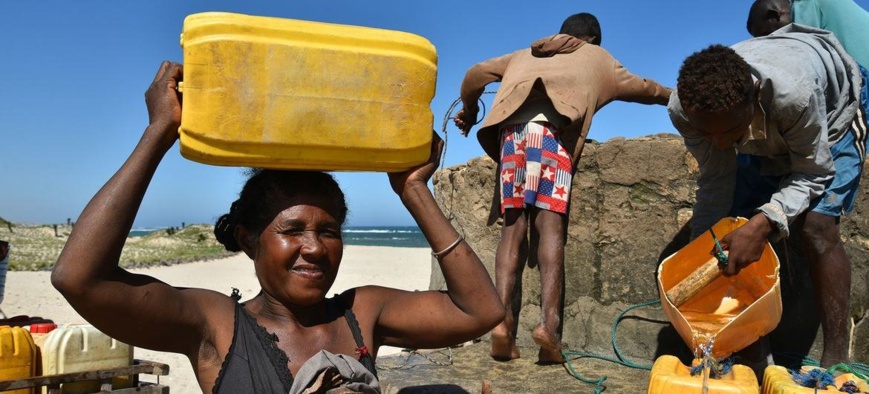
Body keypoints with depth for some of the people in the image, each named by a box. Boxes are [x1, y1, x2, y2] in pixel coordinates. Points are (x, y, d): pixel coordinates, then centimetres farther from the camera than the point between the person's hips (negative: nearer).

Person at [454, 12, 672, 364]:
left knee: (513, 225, -2)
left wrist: (468, 113, 46)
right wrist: (675, 97, 61)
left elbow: (476, 74, 29)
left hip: (512, 125, 3)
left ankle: (502, 319, -18)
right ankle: (549, 324, -26)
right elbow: (642, 88, 42)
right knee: (550, 223, -11)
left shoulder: (525, 54, 37)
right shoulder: (596, 57, 32)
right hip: (552, 124, -2)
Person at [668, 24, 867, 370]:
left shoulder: (793, 93, -46)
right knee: (737, 235, -5)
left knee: (817, 225, -22)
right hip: (765, 133, 4)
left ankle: (836, 360, -13)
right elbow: (716, 180, -19)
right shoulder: (683, 109, -34)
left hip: (832, 111, -4)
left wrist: (764, 222, -45)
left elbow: (812, 174, -29)